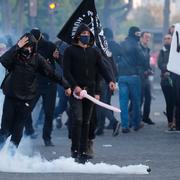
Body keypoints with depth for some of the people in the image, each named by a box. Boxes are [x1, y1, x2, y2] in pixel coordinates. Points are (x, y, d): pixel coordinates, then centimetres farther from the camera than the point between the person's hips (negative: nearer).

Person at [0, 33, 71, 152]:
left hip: (27, 99, 1)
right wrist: (17, 47, -27)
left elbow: (51, 74, 3)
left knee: (18, 131, 4)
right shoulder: (15, 56, -6)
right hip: (11, 97, -1)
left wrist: (66, 85, 6)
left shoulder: (37, 59, -3)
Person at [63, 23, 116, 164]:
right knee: (77, 119, -16)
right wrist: (74, 86, -17)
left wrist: (110, 80, -13)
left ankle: (83, 152, 8)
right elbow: (66, 72, -4)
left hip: (90, 90, 4)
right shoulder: (70, 51, 3)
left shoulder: (94, 52, 15)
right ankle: (75, 150, -13)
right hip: (75, 90, -4)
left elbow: (103, 67, 6)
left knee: (86, 122, 5)